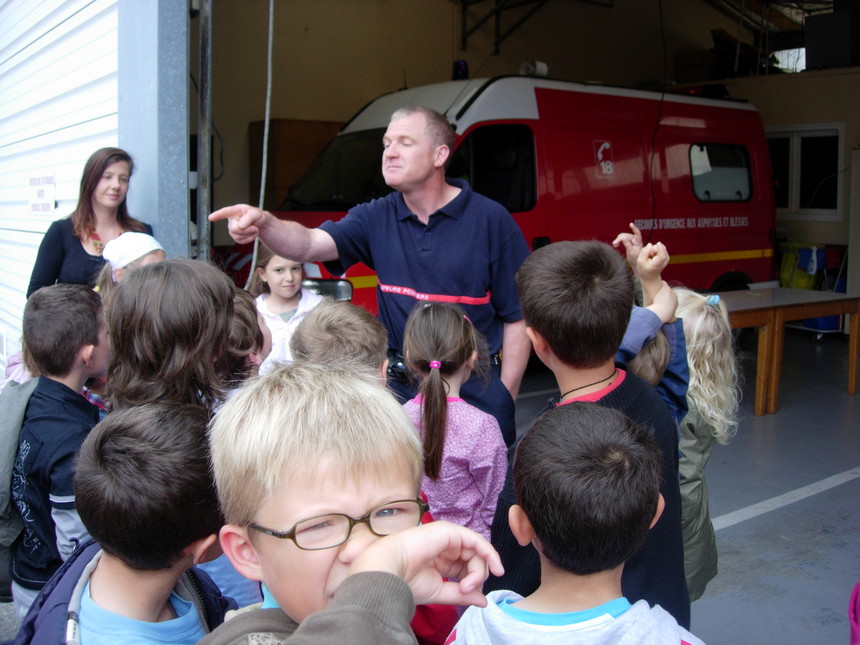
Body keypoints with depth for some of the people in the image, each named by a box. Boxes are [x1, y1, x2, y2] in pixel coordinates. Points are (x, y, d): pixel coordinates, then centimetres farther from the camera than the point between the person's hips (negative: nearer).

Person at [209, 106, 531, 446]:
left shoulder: (490, 220, -6)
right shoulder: (375, 218, 2)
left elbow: (518, 317, -4)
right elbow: (308, 244, -13)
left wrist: (505, 399, -7)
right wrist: (263, 223, -35)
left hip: (477, 392, -2)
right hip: (399, 389, 3)